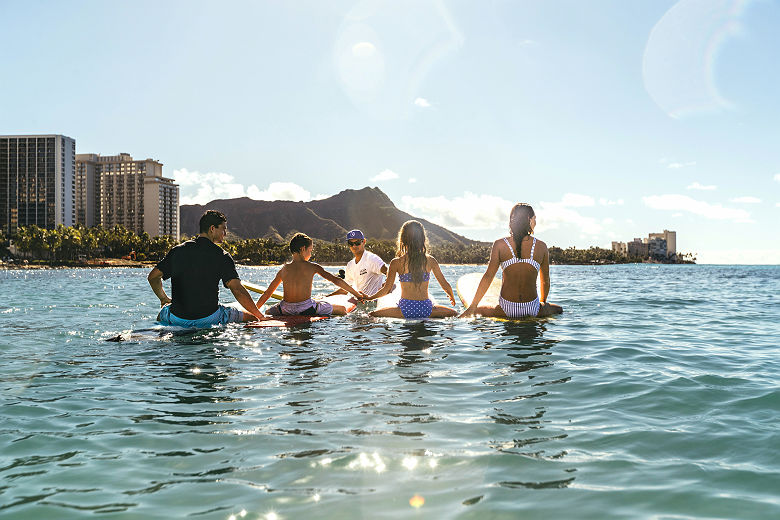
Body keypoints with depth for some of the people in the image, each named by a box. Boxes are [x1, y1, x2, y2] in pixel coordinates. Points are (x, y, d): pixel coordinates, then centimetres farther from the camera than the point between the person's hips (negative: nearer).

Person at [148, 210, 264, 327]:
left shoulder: (177, 251, 5)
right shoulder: (222, 256, -7)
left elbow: (153, 277, 10)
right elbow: (237, 289, -15)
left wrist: (163, 298, 27)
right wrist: (261, 317, -11)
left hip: (176, 320, 4)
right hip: (209, 319, -4)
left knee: (161, 315, 37)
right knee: (252, 318, 8)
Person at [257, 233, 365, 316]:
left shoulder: (284, 269, 7)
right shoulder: (312, 267, -2)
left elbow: (267, 293, 11)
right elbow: (336, 280, 0)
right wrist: (357, 294, 7)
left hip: (286, 310, 3)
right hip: (307, 309, -3)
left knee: (268, 312, 34)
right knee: (342, 310, 12)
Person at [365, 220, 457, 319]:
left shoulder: (396, 263, -3)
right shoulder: (430, 261, 2)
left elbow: (386, 289, -1)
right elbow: (445, 285, 8)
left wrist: (368, 297, 17)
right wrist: (452, 297, 30)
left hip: (405, 310, -2)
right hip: (426, 309, 2)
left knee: (372, 315, 11)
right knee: (454, 313, 25)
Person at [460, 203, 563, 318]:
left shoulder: (500, 244, -3)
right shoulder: (541, 246, -1)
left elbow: (488, 277, -5)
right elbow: (545, 280, 10)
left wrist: (473, 307, 0)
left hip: (506, 311, -1)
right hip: (533, 310, 1)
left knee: (476, 312, 22)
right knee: (559, 310, 30)